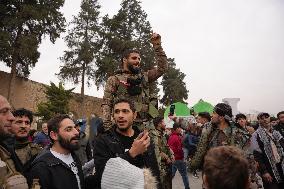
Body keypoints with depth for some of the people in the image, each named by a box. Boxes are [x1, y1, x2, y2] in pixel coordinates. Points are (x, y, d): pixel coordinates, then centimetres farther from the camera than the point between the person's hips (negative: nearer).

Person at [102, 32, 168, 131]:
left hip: (146, 124, 4)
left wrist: (157, 45, 11)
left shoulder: (144, 76, 20)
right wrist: (108, 126, -11)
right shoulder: (114, 80, 7)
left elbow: (162, 67, 15)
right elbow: (106, 104, 1)